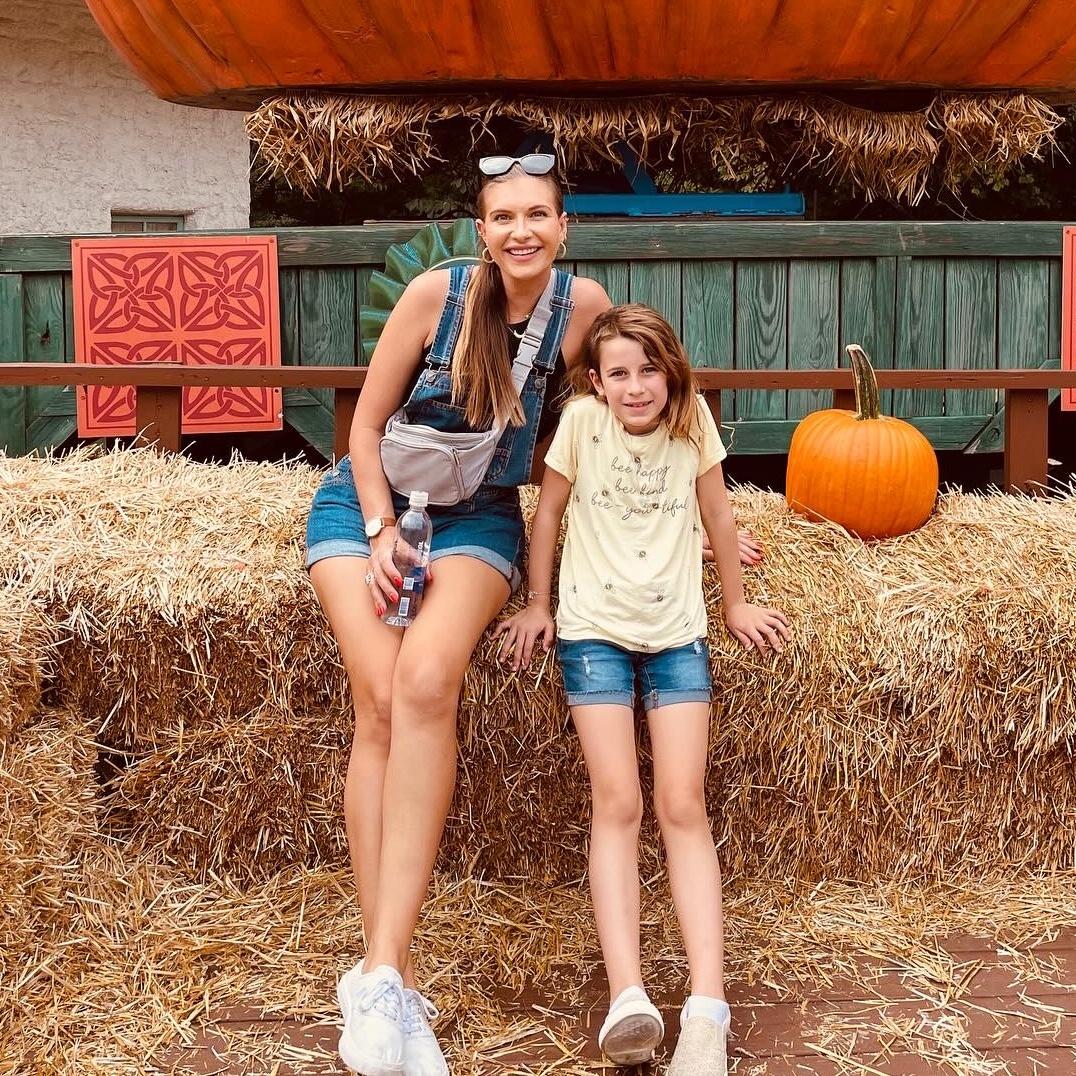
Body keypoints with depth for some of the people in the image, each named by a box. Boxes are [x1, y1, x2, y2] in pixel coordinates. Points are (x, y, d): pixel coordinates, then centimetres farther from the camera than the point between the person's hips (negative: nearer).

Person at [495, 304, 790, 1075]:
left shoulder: (693, 416, -3)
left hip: (677, 635, 1)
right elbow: (549, 510, 4)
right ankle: (628, 998, -19)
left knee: (683, 807, -8)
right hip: (595, 632, -1)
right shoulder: (581, 419, -7)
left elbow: (717, 514, 8)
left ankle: (707, 1009, -15)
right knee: (617, 804, -12)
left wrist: (737, 604, 15)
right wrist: (537, 606, 9)